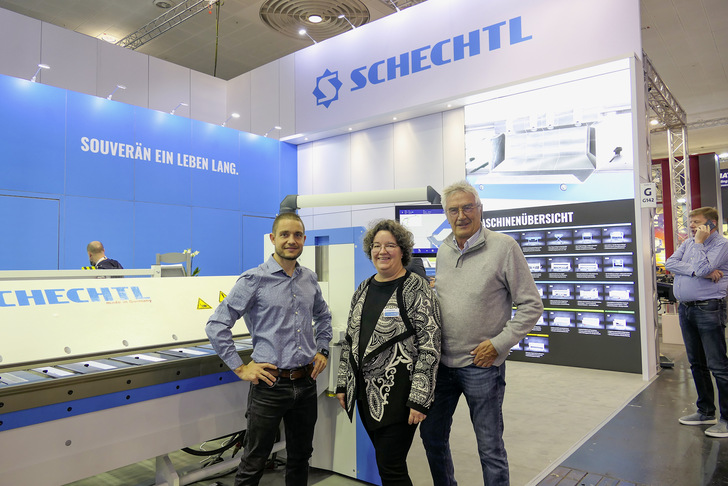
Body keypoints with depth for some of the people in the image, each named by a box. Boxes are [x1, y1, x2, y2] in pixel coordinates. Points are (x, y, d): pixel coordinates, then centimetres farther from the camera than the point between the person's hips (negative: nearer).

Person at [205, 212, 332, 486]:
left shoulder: (309, 279, 7)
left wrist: (322, 350, 13)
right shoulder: (254, 280, -10)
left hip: (306, 382, 5)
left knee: (301, 456, 19)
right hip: (270, 383, -5)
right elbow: (216, 326, -10)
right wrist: (240, 368, -11)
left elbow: (323, 316, 24)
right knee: (254, 463, 7)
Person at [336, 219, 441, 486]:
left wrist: (420, 400, -17)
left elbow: (429, 347, -14)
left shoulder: (416, 289, -11)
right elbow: (350, 339, 15)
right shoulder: (363, 289, 10)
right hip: (365, 393, 6)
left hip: (397, 395, -6)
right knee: (385, 461, 17)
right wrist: (343, 384, 13)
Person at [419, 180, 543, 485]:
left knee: (490, 448, 7)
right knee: (432, 436, 18)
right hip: (442, 362, 6)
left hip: (481, 365, -5)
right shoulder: (443, 251, 8)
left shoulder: (503, 247, -9)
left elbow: (531, 305, -9)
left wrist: (499, 343, -14)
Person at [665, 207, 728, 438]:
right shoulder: (688, 243, 14)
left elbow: (701, 268, -21)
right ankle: (706, 411, 25)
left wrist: (699, 242, -11)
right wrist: (701, 272, -12)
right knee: (696, 364, 14)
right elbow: (670, 263, -1)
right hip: (686, 308, 8)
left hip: (709, 309, -7)